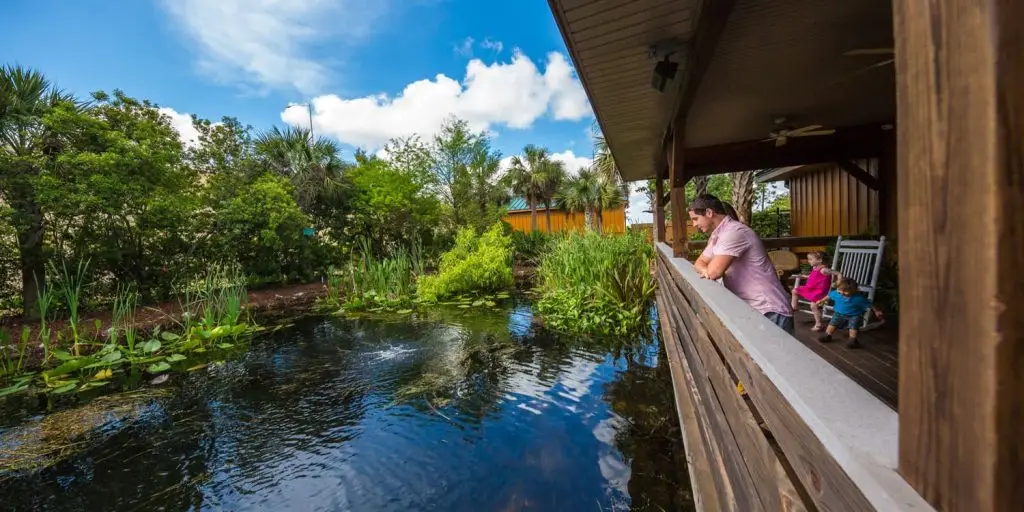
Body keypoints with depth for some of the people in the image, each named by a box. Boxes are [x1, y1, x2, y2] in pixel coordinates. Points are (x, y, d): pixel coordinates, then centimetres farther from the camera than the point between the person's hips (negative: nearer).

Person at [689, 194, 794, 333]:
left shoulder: (734, 232, -21)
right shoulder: (716, 236, 11)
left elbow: (714, 272, -28)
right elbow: (700, 263, 12)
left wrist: (709, 270, -4)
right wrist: (705, 270, -12)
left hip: (770, 312, -9)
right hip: (750, 310, 9)